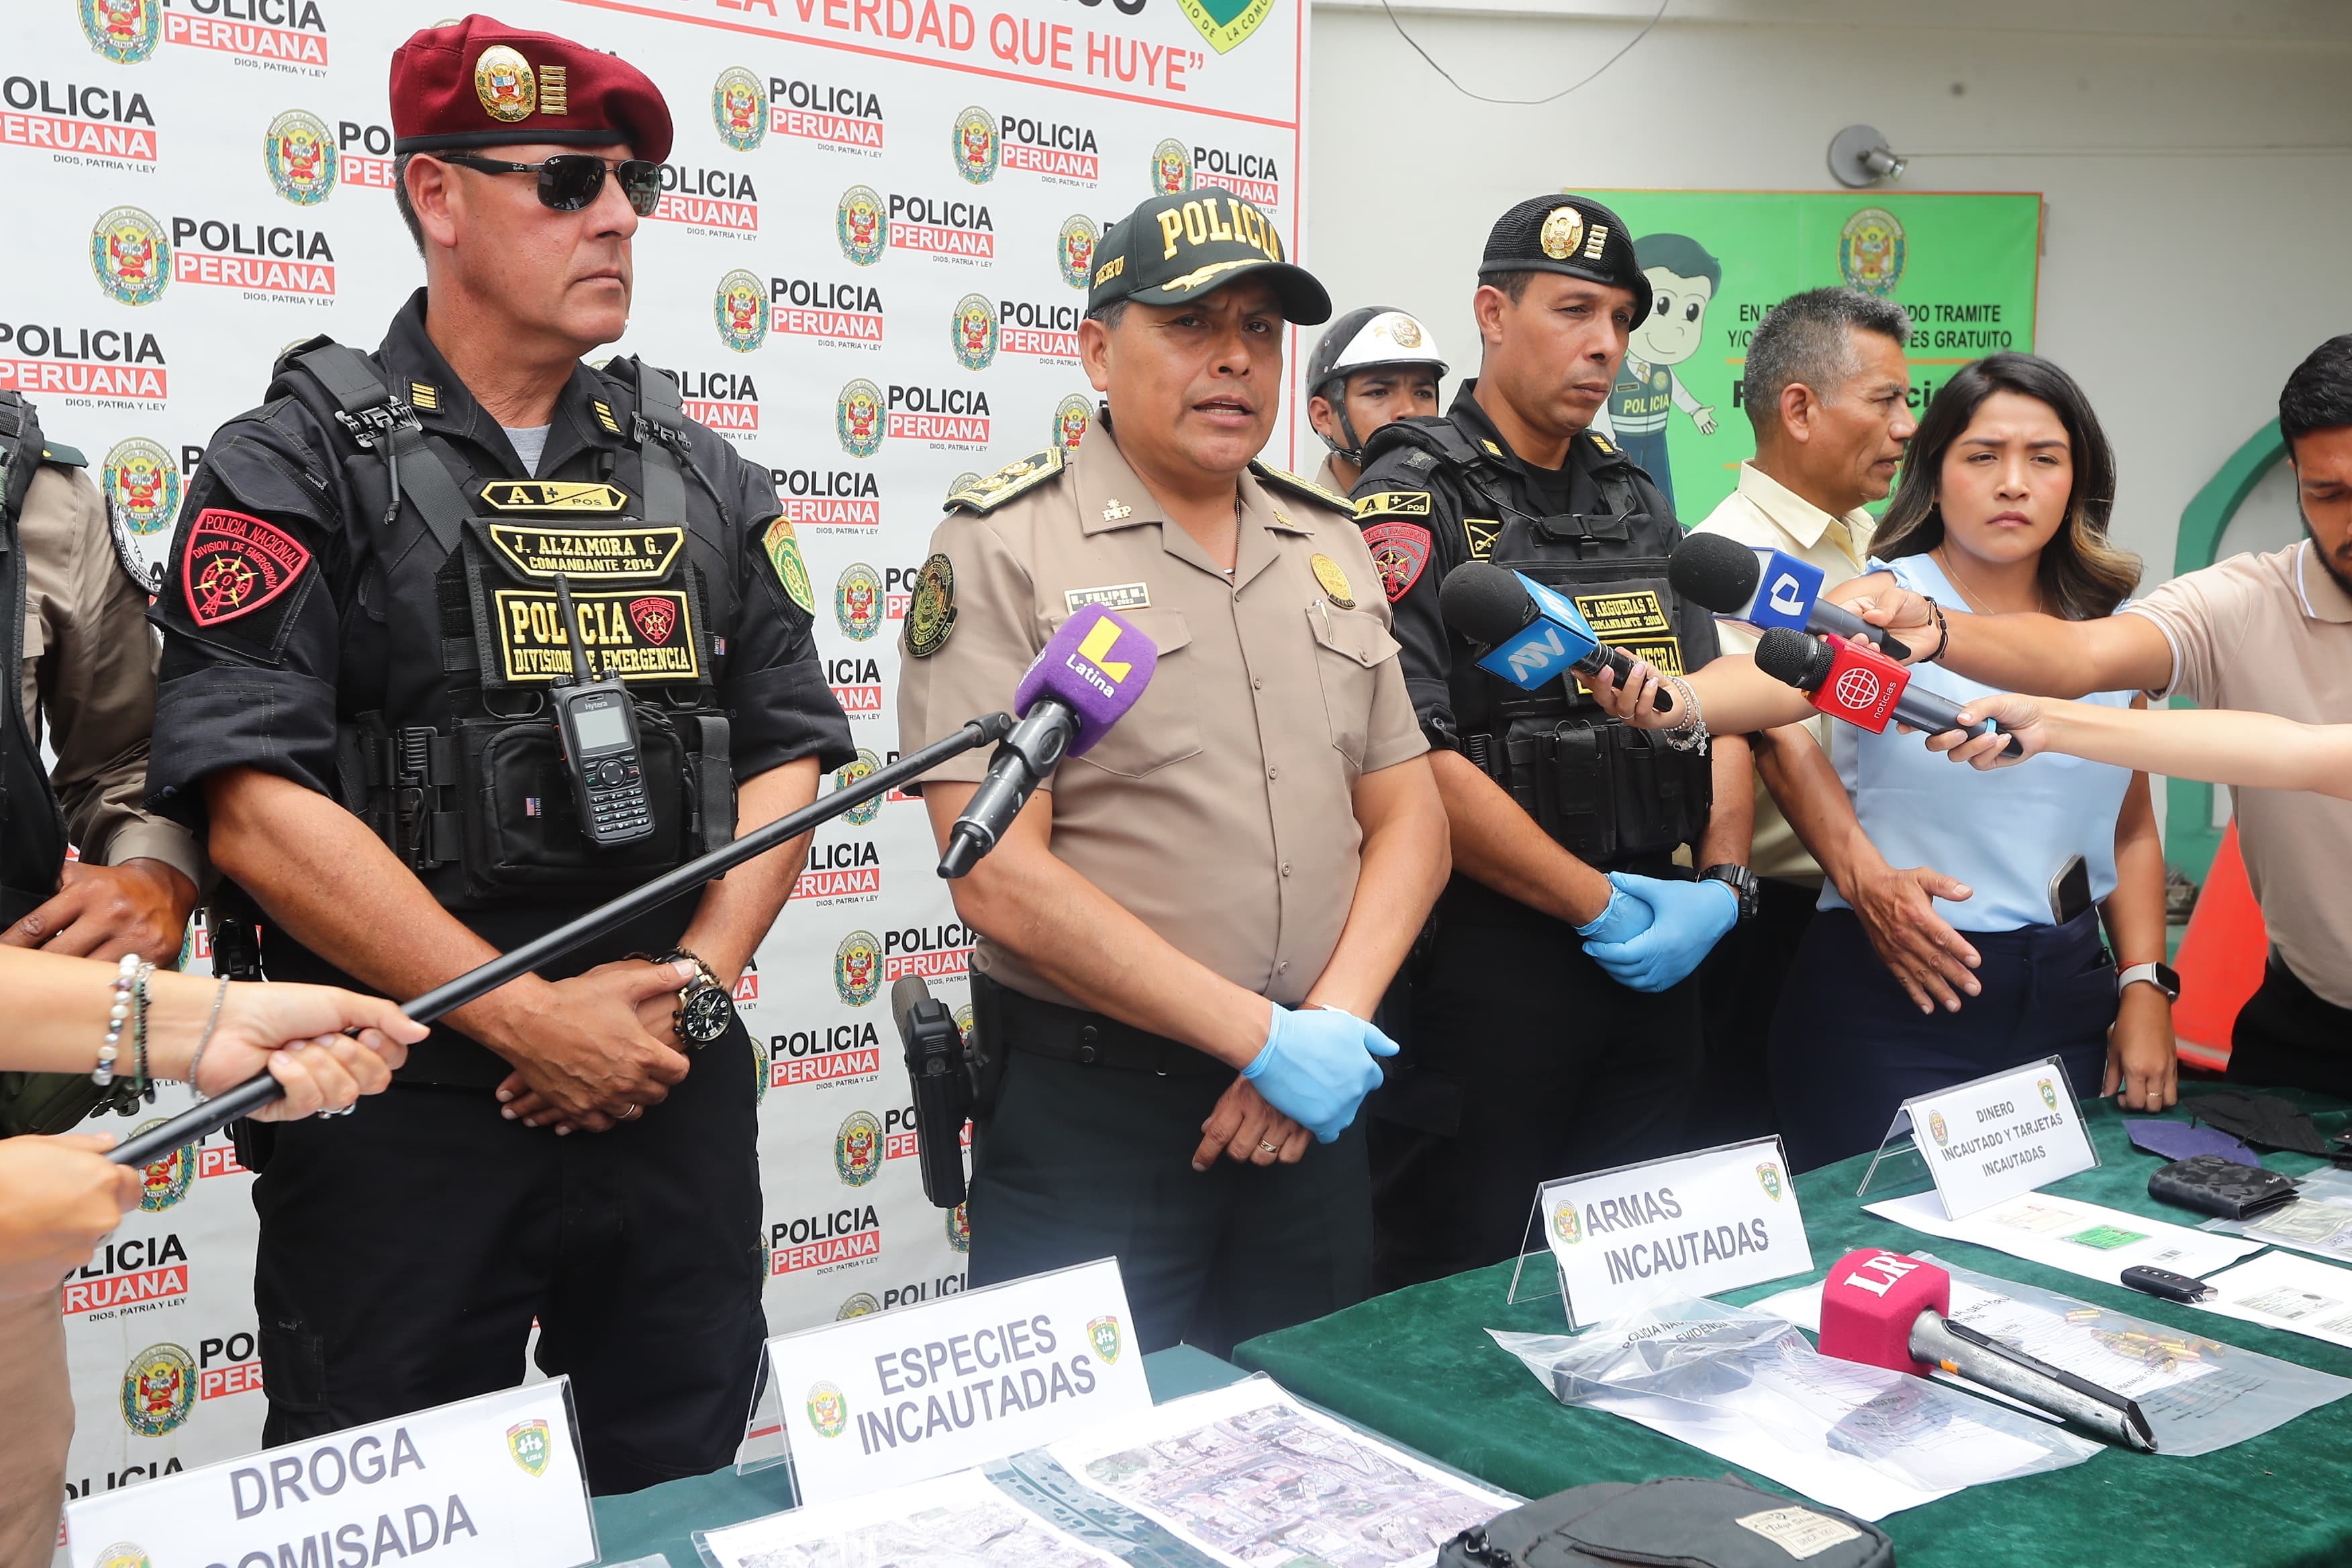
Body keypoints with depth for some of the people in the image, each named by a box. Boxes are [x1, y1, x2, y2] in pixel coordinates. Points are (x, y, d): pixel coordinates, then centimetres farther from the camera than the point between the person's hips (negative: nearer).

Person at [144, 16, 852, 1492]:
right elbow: (254, 800, -14)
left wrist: (693, 983, -8)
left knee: (684, 1509, 18)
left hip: (677, 1096, 4)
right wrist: (534, 1020, -17)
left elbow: (789, 750, 8)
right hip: (401, 1108, -4)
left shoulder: (702, 473, 10)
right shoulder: (299, 463, -4)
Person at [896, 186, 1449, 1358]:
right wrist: (1262, 1036, -16)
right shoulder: (1003, 548, -8)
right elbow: (1000, 877, -17)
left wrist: (1334, 1020, -8)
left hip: (1313, 1101, 6)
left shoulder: (1332, 546, 11)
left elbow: (1408, 819, 9)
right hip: (1088, 1116, -5)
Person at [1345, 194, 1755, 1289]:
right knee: (1467, 1297, 4)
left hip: (1656, 958, 7)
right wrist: (1599, 907, -15)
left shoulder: (1638, 502, 15)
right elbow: (1411, 757, -19)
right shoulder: (1416, 499, -8)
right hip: (1488, 954, -7)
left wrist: (1722, 884, -2)